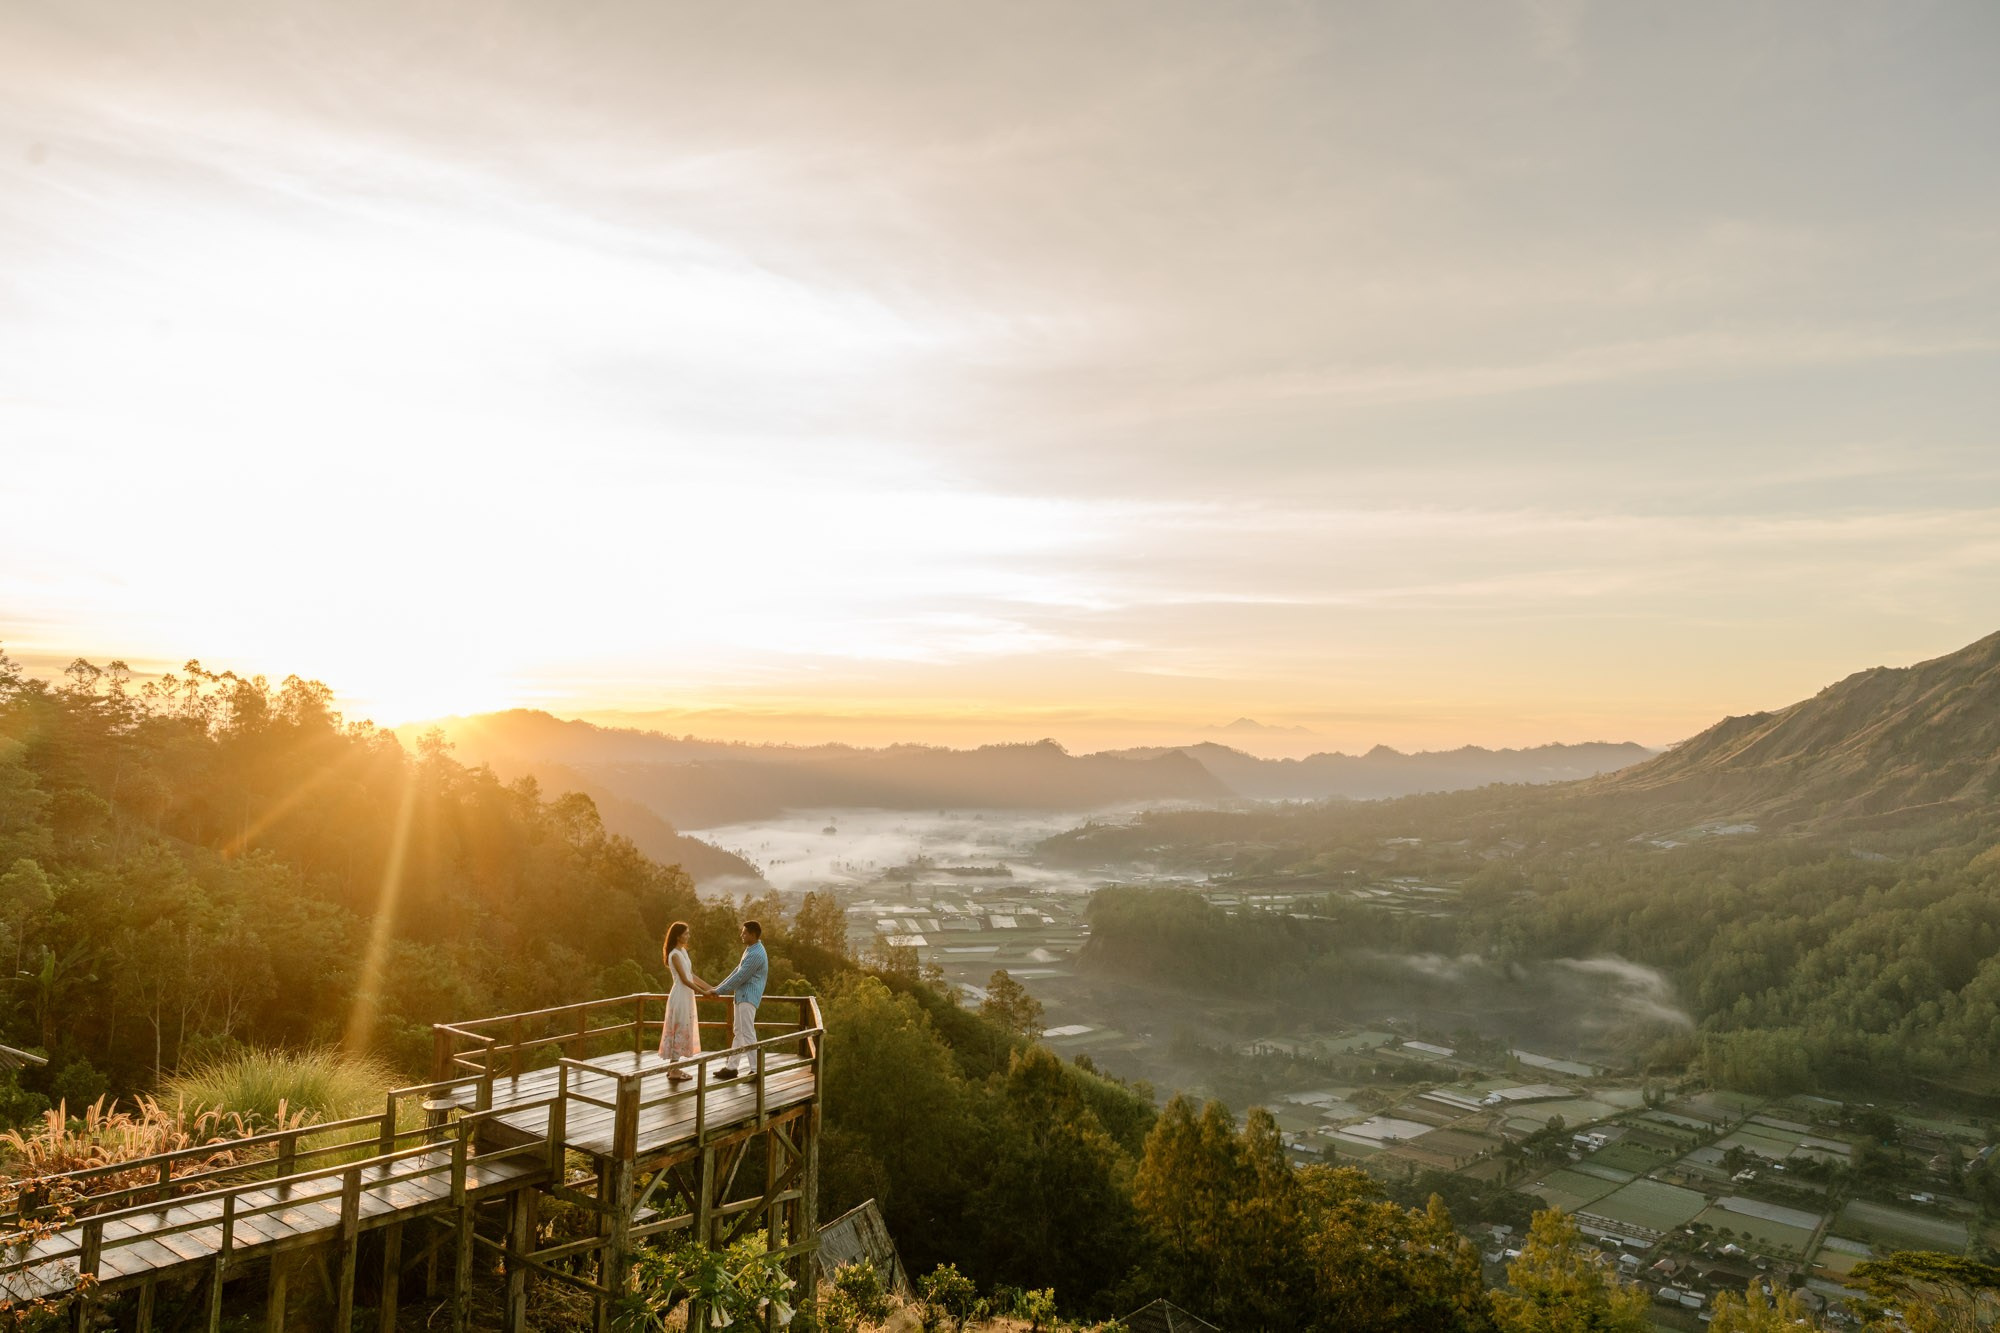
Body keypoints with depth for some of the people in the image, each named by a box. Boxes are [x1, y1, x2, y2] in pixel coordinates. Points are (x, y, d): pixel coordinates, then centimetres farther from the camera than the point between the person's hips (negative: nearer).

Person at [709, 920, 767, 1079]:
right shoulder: (750, 950, 14)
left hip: (748, 997, -11)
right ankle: (731, 1067, 21)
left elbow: (740, 977, -20)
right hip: (741, 996, 11)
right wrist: (719, 986, 15)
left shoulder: (756, 955, -20)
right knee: (738, 1032, 14)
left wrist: (719, 991, -12)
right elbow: (737, 971, 19)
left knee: (748, 1034, -9)